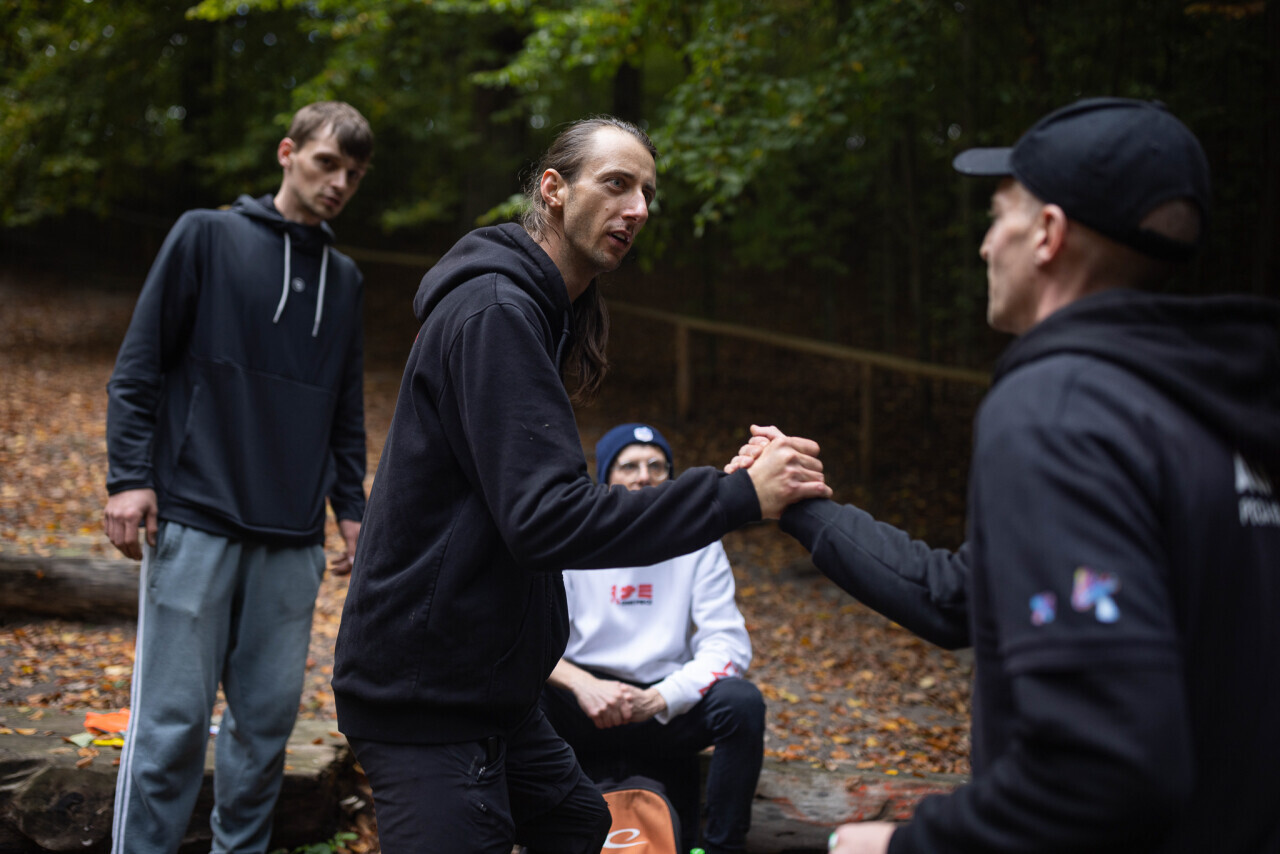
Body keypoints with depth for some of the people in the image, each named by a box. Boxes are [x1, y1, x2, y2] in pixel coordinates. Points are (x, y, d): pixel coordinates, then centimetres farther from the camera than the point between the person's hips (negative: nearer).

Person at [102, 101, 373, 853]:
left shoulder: (345, 280, 16)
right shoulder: (207, 236, 3)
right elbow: (138, 367, 0)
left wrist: (351, 507, 15)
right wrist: (131, 476, -8)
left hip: (293, 539, 4)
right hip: (197, 523, -4)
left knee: (269, 717, 7)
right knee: (173, 719, -4)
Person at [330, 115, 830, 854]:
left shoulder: (537, 314, 14)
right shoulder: (493, 311, -19)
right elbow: (544, 517, -28)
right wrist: (739, 496, -28)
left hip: (483, 689, 11)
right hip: (428, 701, -10)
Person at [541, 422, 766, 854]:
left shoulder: (697, 542, 2)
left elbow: (727, 644, -6)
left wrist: (659, 699, -23)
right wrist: (583, 684, -28)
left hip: (667, 705, 1)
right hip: (583, 703, -1)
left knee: (741, 700, -28)